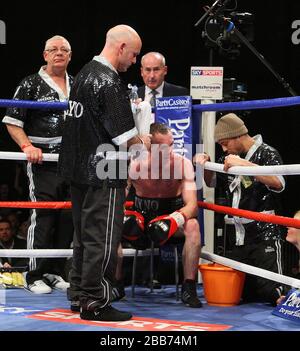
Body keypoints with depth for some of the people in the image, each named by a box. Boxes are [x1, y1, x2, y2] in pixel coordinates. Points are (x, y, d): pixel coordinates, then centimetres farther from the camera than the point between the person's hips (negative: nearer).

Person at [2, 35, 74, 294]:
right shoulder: (30, 85, 1)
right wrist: (27, 146, -17)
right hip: (43, 161, -5)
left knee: (68, 219, 6)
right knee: (43, 218, -7)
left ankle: (57, 273, 15)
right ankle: (36, 276, -1)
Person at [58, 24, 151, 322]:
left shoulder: (85, 73, 11)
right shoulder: (109, 83, -19)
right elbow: (124, 136, -18)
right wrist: (142, 142, 2)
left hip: (78, 169, 9)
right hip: (103, 174, -9)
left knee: (83, 235, 17)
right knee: (102, 240, -2)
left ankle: (78, 295, 24)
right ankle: (95, 303, 2)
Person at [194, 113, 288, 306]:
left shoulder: (267, 153, -8)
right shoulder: (231, 158, 14)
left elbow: (278, 183, -27)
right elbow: (212, 182, 29)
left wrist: (244, 164, -29)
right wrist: (205, 163, 8)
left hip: (264, 236, -8)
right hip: (239, 238, 8)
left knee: (271, 292, -16)